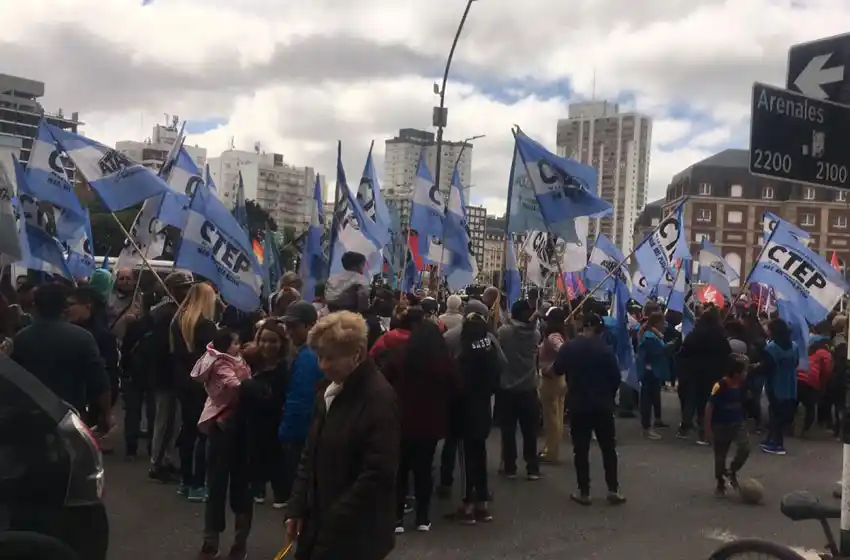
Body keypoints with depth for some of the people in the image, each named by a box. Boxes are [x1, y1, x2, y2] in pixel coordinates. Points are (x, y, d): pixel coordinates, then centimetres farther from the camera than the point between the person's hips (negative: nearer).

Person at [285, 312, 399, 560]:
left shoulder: (379, 399, -18)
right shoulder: (331, 392, 8)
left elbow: (378, 474, -22)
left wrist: (334, 523, -18)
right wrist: (297, 507, 7)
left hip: (355, 534, -7)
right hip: (318, 523, 8)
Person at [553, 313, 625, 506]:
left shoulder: (568, 348, -6)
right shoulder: (605, 349, -10)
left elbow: (557, 370, 7)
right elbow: (616, 377, -7)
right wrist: (609, 395, 10)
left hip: (578, 405, 0)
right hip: (603, 405, 0)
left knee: (581, 449, 5)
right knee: (608, 448, 11)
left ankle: (584, 492, 7)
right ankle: (613, 490, 12)